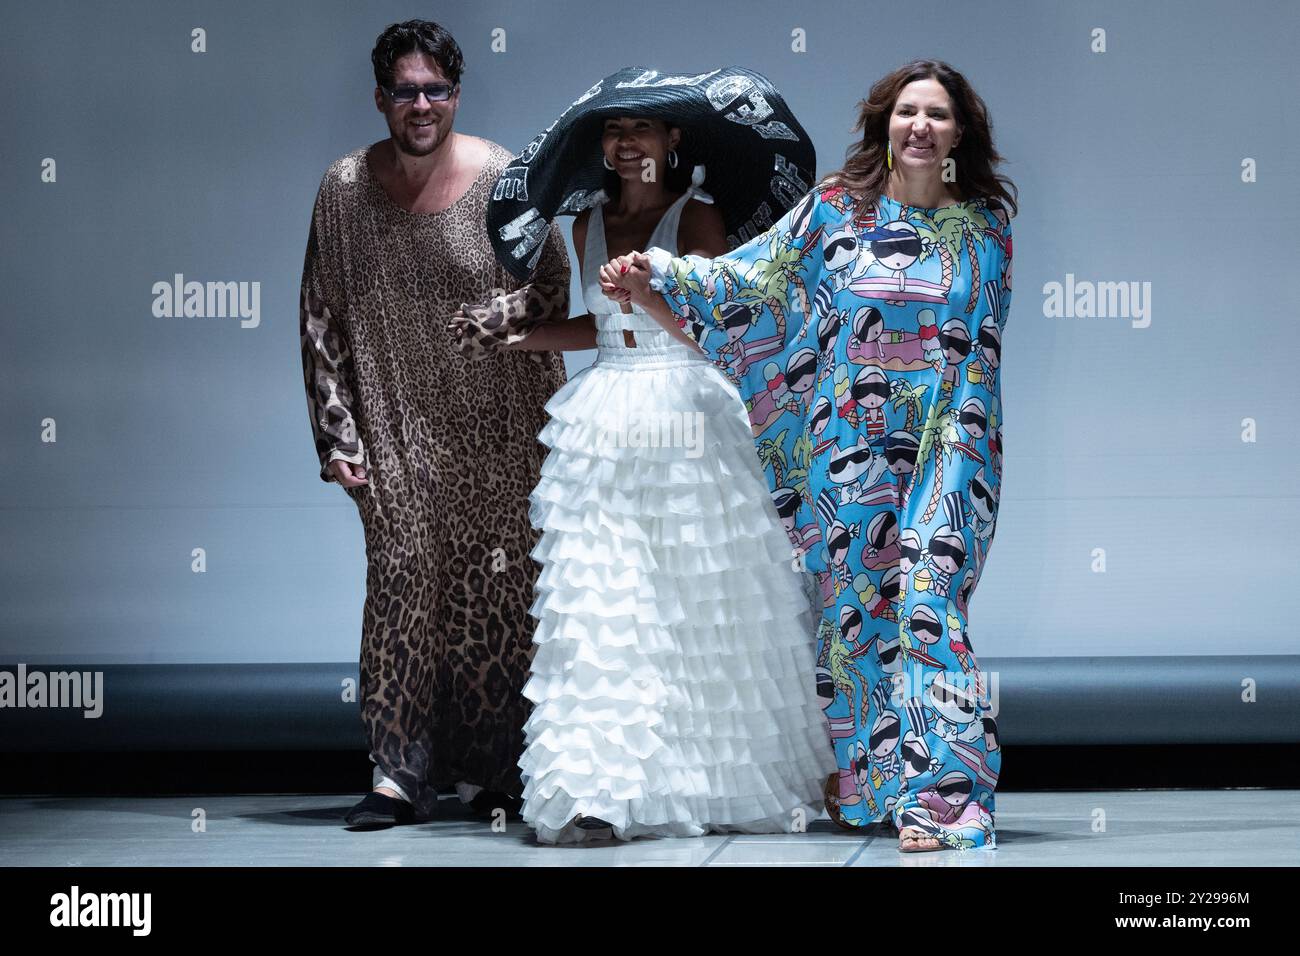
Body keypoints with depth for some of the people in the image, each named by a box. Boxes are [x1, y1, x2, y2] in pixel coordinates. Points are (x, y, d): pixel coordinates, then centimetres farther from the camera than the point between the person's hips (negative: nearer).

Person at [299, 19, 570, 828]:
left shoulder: (502, 179, -3)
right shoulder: (346, 189, 2)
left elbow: (552, 286, 3)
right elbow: (322, 320, 5)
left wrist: (495, 317, -18)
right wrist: (337, 433, 0)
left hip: (497, 428, 0)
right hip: (398, 428, 0)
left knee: (497, 587, 2)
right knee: (404, 579, -8)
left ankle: (492, 763, 13)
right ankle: (402, 770, -5)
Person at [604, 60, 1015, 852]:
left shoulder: (986, 224, 3)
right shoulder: (837, 208, 4)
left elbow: (983, 346, 3)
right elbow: (752, 275, 5)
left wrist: (961, 446, -5)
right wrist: (653, 278, -6)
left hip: (942, 451, -2)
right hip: (848, 451, 2)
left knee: (925, 602, -12)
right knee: (850, 606, 7)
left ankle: (934, 794, -12)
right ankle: (861, 787, 21)